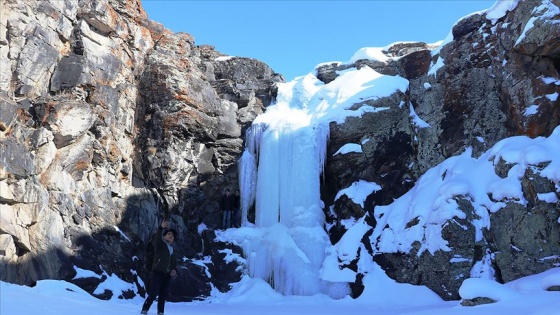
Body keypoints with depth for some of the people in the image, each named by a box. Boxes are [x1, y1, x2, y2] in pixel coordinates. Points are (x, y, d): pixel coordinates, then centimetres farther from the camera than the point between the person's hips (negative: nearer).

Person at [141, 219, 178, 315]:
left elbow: (174, 263, 24)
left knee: (163, 295, 7)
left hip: (167, 275, 6)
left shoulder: (173, 250, 21)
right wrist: (161, 228, -41)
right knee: (153, 294, -12)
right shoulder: (160, 245, 1)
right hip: (158, 272, -6)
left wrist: (174, 270, 0)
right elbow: (157, 238, -23)